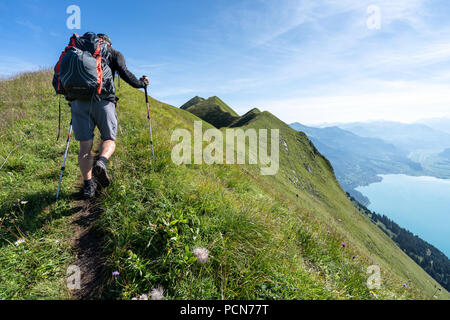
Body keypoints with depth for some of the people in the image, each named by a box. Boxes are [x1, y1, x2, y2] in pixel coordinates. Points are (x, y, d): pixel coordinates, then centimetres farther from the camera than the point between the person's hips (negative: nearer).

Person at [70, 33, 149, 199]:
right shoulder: (115, 54, 18)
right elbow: (124, 73, 2)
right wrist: (140, 83, 16)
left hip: (78, 100, 3)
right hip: (103, 100, -3)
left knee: (85, 145, 7)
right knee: (109, 139, 10)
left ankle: (88, 183, 3)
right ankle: (101, 162, -21)